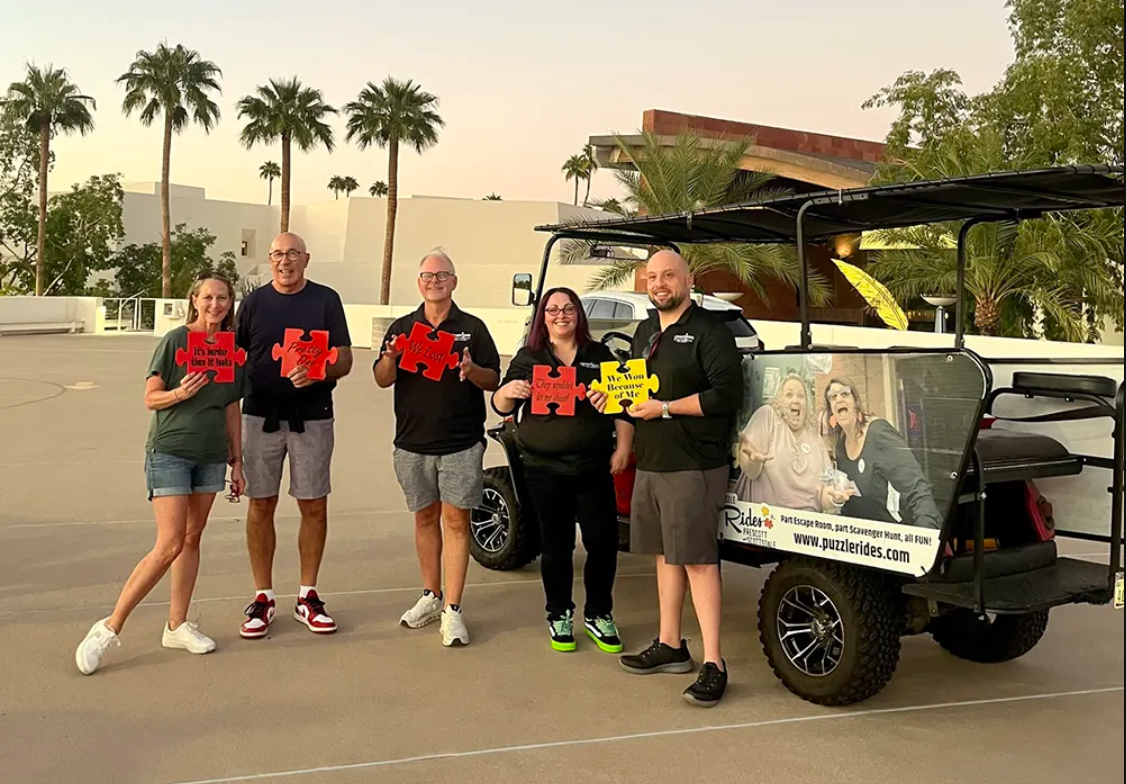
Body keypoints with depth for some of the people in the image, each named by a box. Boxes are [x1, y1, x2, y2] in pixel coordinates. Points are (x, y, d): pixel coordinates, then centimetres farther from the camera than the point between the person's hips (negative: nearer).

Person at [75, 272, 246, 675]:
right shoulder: (175, 341, -6)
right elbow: (151, 398, -4)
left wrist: (237, 461, 13)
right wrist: (180, 393, -24)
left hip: (211, 456, 5)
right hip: (169, 452, -5)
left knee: (192, 539, 9)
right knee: (169, 544, -12)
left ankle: (177, 626, 19)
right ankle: (110, 627, -2)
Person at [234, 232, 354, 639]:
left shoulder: (326, 300, 4)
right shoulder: (254, 302, 8)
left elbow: (344, 360, 1)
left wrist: (317, 373, -20)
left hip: (312, 417, -1)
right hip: (262, 416, 1)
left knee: (314, 506, 4)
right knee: (261, 506, 3)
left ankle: (308, 596, 17)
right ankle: (263, 597, 15)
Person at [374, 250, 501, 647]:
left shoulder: (472, 328, 4)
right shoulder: (402, 327, 11)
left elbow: (493, 380, 2)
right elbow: (382, 380, 5)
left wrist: (472, 370, -20)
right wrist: (390, 359, -17)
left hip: (461, 444, -3)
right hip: (412, 443, 3)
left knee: (455, 521, -4)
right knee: (425, 517, 12)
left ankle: (452, 609, -1)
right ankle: (431, 595, 25)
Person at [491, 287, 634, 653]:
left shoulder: (599, 355, 9)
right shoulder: (528, 359, 6)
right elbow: (501, 407, 3)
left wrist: (623, 447, 1)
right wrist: (508, 392, -20)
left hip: (594, 466, 1)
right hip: (545, 469, -1)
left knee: (603, 541, -1)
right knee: (556, 544, 7)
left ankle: (598, 615, 17)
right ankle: (559, 617, 22)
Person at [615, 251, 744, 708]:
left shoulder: (709, 331, -9)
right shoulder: (645, 333, 18)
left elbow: (726, 394, -18)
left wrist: (665, 408, -19)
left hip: (694, 465, -8)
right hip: (650, 463, 8)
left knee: (698, 560, -9)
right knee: (665, 554, 15)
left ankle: (713, 664, -4)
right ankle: (670, 646, 27)